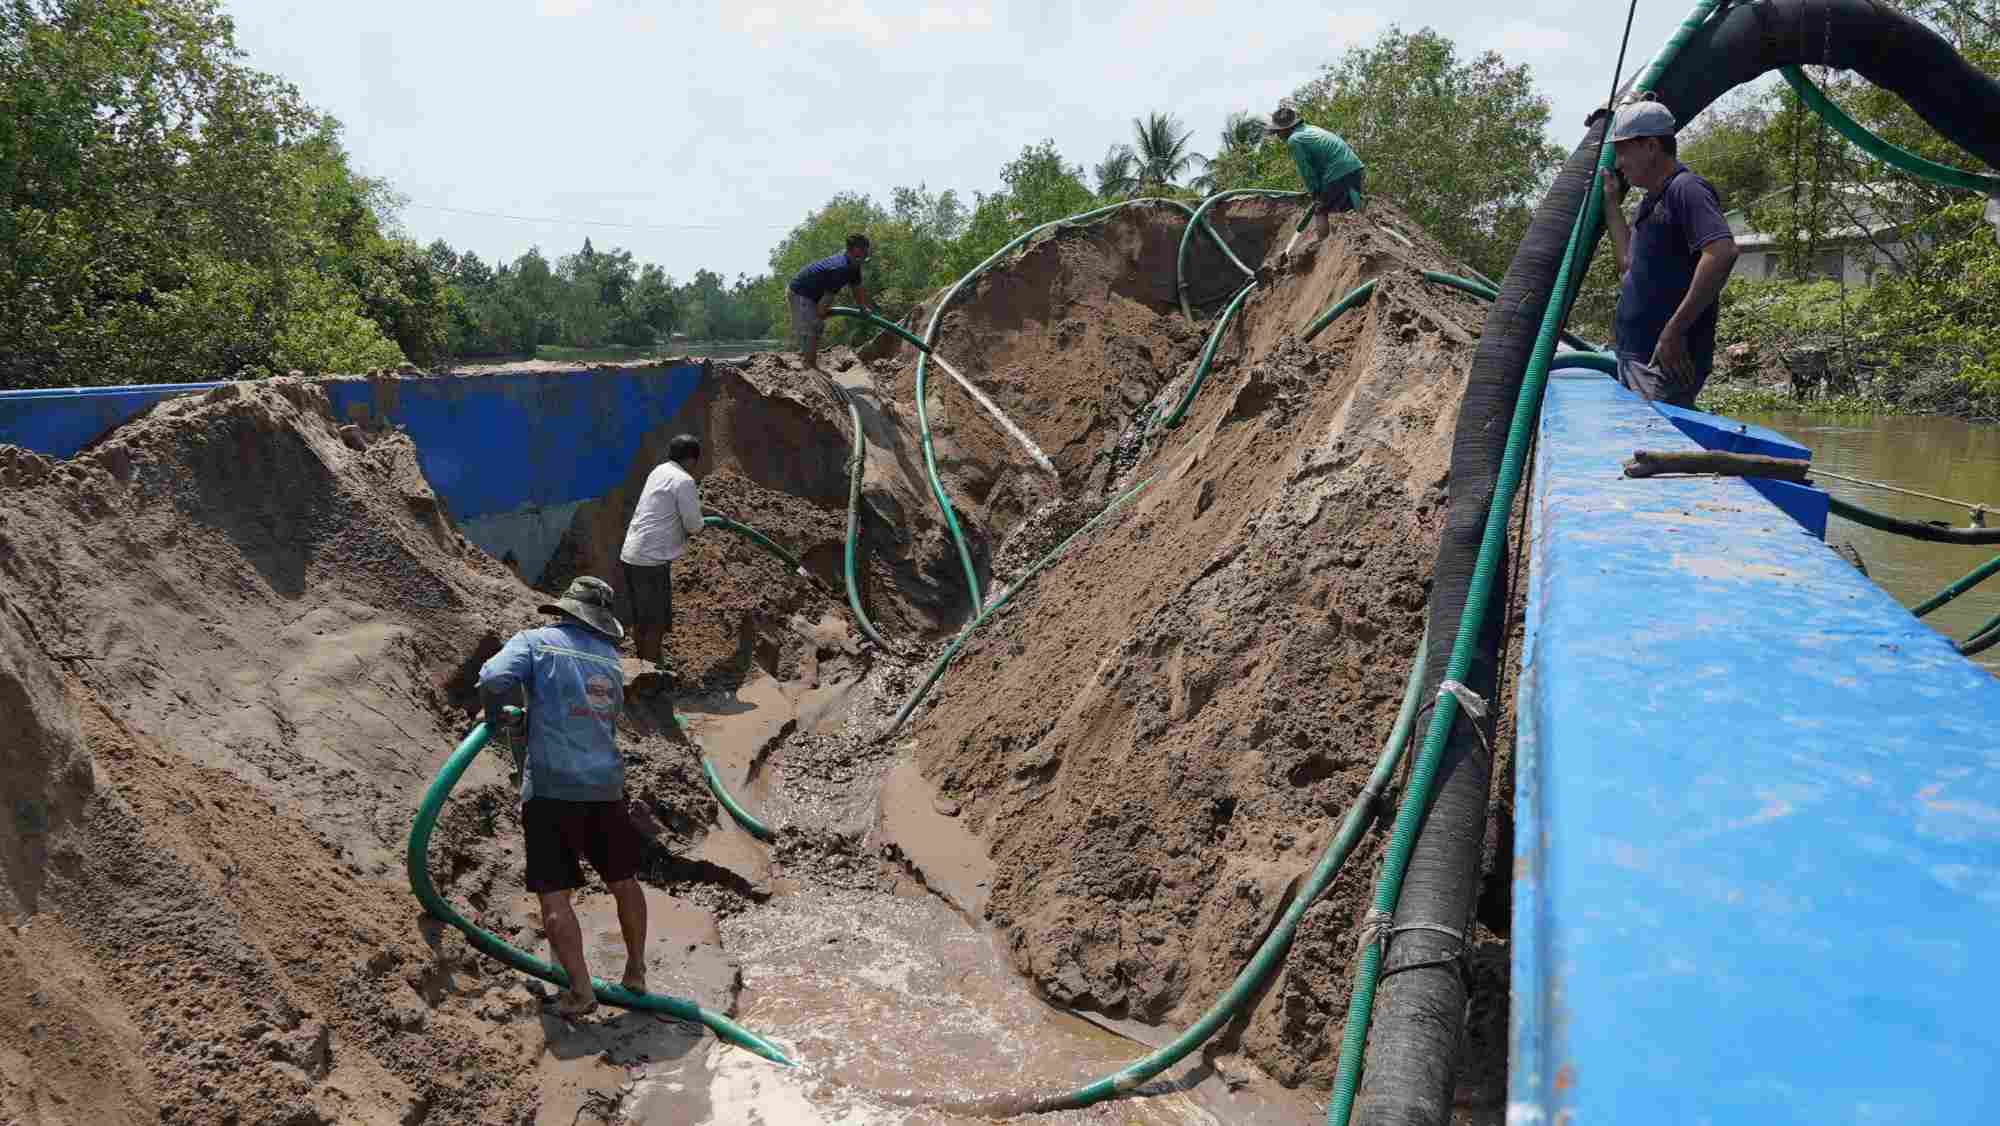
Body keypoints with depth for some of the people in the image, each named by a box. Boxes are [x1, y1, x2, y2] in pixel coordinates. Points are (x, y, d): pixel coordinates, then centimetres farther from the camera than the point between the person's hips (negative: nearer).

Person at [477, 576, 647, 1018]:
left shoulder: (535, 641, -1)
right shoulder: (610, 659, 13)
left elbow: (494, 679, -18)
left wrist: (495, 715, 3)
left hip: (552, 787, -4)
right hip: (605, 786, 5)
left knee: (554, 895, 1)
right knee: (624, 881, 20)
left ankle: (580, 990, -2)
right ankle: (636, 971, 31)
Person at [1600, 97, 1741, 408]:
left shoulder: (1686, 188, -11)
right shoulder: (1652, 201, 20)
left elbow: (1722, 252, -25)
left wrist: (1674, 330, -25)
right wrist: (1611, 203, 27)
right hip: (1636, 357, 10)